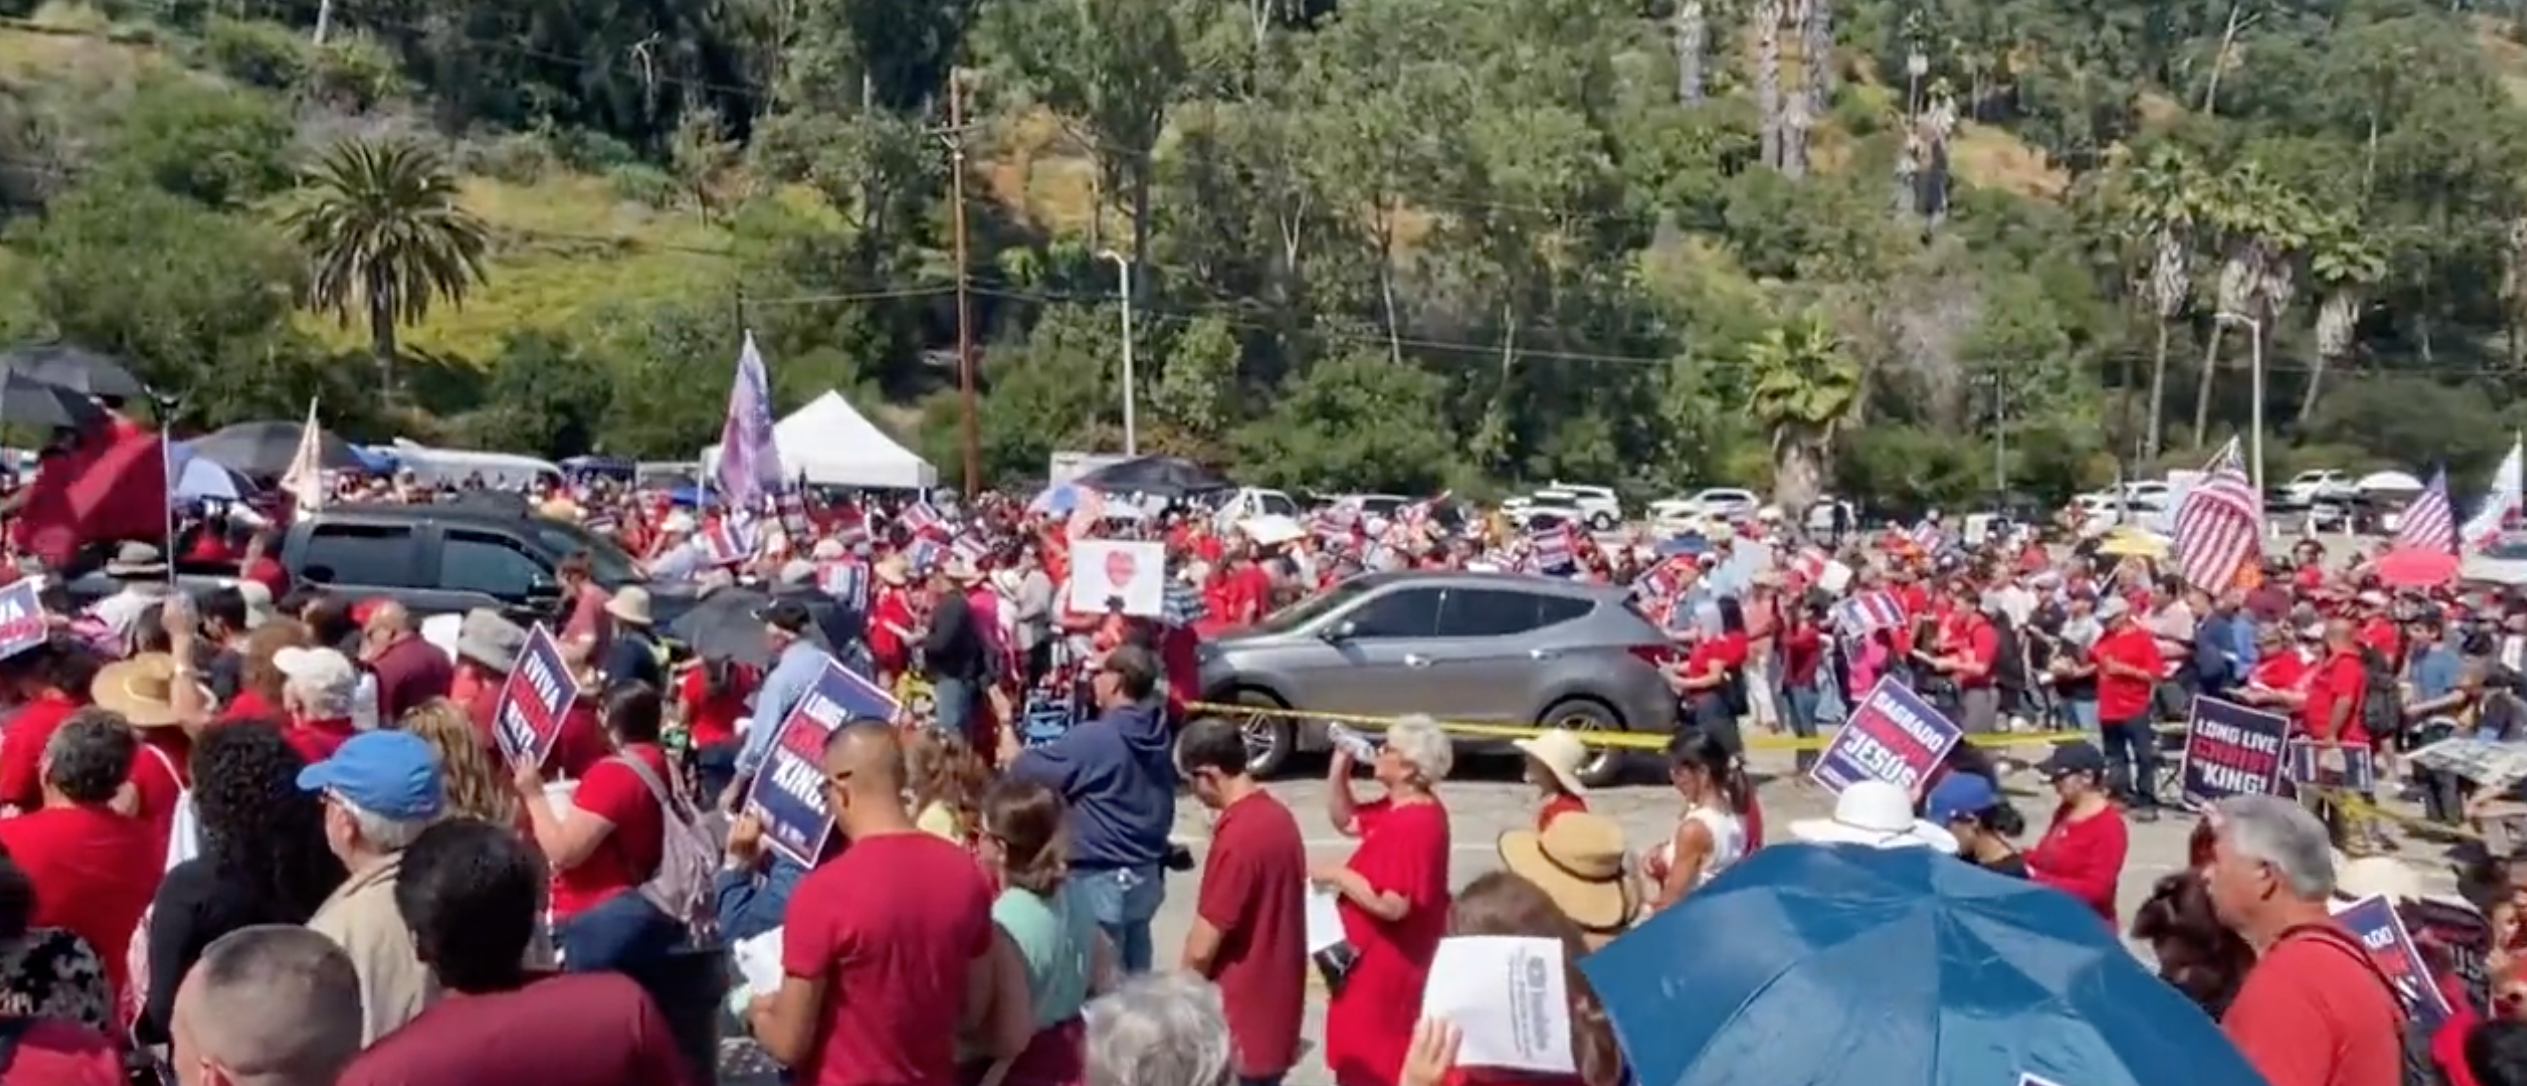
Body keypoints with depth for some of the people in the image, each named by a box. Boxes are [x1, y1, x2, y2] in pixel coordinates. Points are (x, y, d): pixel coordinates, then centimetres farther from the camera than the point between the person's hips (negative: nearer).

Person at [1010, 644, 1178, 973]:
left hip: (1102, 879, -7)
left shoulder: (1094, 739, -21)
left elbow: (1023, 769, -13)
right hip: (1146, 874, 7)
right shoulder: (1158, 732, 1)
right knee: (1135, 976, 17)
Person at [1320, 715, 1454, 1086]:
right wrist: (1340, 765, 3)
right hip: (1380, 962, 11)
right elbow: (1345, 820, 17)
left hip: (1386, 969, -11)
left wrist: (1336, 875, -20)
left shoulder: (1414, 824, -27)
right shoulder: (1404, 807, 5)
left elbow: (1391, 904, -33)